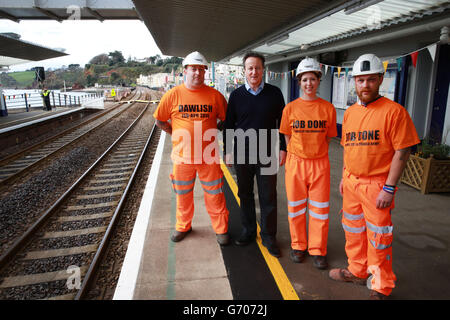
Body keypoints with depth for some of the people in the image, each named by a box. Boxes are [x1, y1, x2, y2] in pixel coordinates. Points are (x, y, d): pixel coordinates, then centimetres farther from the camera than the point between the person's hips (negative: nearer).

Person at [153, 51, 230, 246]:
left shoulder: (214, 95, -3)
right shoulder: (173, 95, -3)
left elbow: (226, 119, 10)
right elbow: (159, 120, 9)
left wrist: (212, 133, 5)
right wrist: (176, 134, 4)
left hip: (209, 157, -1)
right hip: (182, 156, 1)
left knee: (214, 195, 8)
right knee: (183, 195, 16)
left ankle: (221, 229, 26)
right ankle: (183, 226, 37)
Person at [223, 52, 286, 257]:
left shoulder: (274, 93, 2)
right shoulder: (237, 95, 4)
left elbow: (282, 123, 6)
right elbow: (229, 125, 7)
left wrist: (283, 148, 2)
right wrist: (227, 151, 4)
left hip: (267, 154, -1)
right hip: (242, 154, 2)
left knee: (268, 197, 4)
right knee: (245, 194, 12)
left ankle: (268, 236, 19)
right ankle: (248, 231, 29)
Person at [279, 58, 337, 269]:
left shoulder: (328, 108, -1)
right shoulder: (290, 108, -1)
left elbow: (328, 138, 7)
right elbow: (287, 137, 7)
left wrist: (315, 153, 3)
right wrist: (299, 154, 4)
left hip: (320, 164, 0)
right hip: (295, 163, 0)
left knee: (320, 209, 6)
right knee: (296, 207, 10)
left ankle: (317, 250, 23)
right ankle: (298, 246, 29)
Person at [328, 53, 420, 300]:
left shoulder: (393, 111, -12)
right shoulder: (350, 112, 8)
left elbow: (402, 151, -14)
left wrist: (389, 188, -17)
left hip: (377, 185, -6)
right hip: (351, 183, 7)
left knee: (378, 238, 4)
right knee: (353, 231, 18)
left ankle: (381, 288, 23)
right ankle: (357, 271, 38)